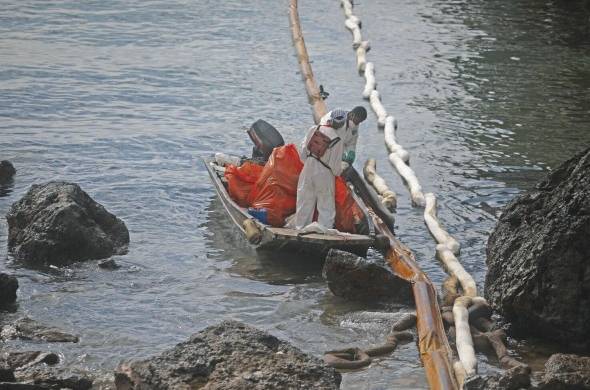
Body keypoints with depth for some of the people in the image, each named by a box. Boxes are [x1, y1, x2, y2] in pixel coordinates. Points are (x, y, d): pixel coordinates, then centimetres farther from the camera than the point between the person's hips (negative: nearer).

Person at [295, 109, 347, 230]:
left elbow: (303, 151, 1)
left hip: (308, 170, 4)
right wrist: (338, 172, 9)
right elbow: (335, 165, -13)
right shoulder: (337, 140, -17)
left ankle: (300, 228, 23)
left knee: (304, 202, 15)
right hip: (324, 174, -4)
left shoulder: (313, 130, -8)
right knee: (326, 207, 8)